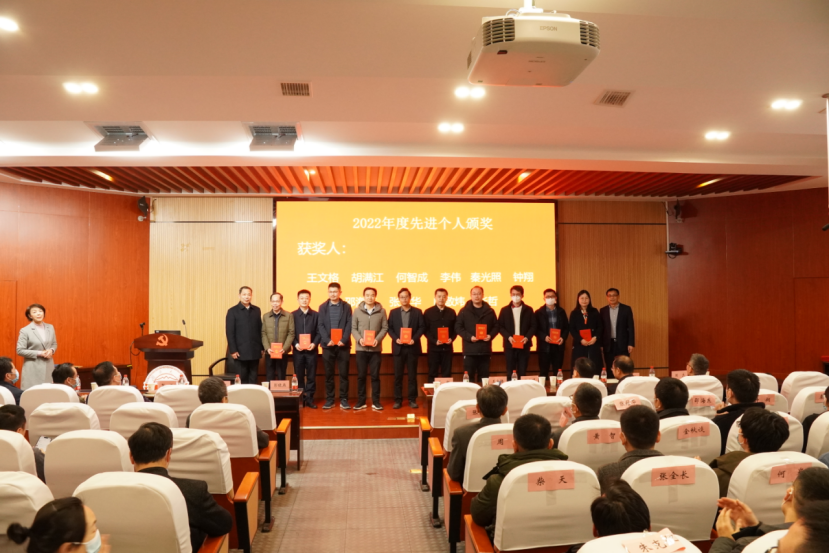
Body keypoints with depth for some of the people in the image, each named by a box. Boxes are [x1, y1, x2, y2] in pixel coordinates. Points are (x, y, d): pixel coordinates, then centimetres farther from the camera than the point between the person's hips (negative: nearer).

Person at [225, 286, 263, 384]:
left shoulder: (257, 310, 10)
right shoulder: (232, 311, -1)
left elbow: (260, 330, 9)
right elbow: (229, 332, -5)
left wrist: (262, 347, 6)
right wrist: (233, 350, -10)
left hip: (255, 351, 3)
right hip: (241, 351, -3)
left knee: (253, 379, 8)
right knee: (242, 379, 4)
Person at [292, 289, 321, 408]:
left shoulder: (315, 315, 5)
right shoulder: (293, 315, 5)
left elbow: (319, 332, 2)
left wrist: (314, 343, -13)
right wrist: (295, 344, -13)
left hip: (312, 350, 0)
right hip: (298, 350, 0)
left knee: (311, 376, 3)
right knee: (299, 376, 5)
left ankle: (310, 398, 10)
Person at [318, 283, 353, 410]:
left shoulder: (346, 307, 5)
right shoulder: (323, 307, 8)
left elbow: (349, 325, -1)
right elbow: (320, 326, 2)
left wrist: (343, 340, -14)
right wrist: (327, 340, -12)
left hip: (343, 345, -1)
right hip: (328, 345, 1)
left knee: (344, 373, 1)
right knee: (329, 374, 5)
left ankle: (344, 399, 8)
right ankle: (329, 399, 12)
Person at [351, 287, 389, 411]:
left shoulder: (381, 311, 1)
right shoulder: (357, 310, 3)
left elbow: (385, 328, 0)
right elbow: (353, 328, 3)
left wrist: (377, 339, -15)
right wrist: (359, 339, -13)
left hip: (375, 348, -1)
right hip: (361, 348, 1)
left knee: (375, 376, 4)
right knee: (361, 376, 6)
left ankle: (376, 401, 12)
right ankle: (361, 401, 14)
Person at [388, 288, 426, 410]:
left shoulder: (417, 312, 4)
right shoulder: (393, 312, 8)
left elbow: (422, 327, 0)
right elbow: (390, 328, 5)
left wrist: (414, 339, -14)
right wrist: (396, 338, -12)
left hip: (412, 347, -1)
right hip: (398, 347, 1)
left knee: (412, 375, 3)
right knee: (398, 375, 3)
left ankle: (412, 399, 10)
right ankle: (398, 400, 9)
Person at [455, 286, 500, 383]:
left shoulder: (490, 311, 10)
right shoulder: (464, 311, 3)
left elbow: (496, 326, 12)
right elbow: (458, 327, -1)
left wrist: (490, 335, -7)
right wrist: (469, 337, -14)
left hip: (485, 350, 2)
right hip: (470, 350, -2)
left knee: (484, 377, 7)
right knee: (469, 376, -1)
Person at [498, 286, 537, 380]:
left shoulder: (528, 310, 7)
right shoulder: (505, 310, 7)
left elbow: (533, 326, 3)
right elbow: (500, 326, 3)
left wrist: (527, 337, -13)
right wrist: (508, 337, -13)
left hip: (524, 345, 0)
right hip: (510, 345, 0)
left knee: (522, 372, 2)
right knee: (510, 372, 2)